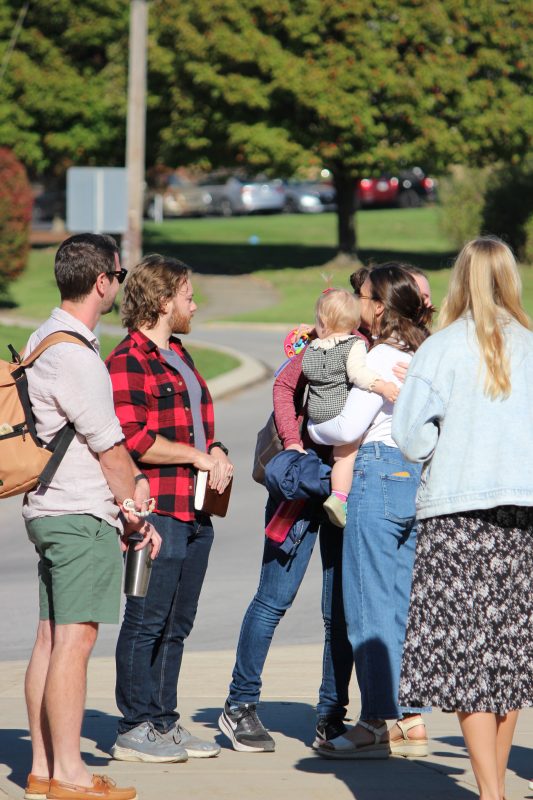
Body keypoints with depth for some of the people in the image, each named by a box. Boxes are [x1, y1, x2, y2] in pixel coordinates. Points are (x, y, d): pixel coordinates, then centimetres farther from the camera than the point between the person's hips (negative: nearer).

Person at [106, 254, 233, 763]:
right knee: (147, 621, -5)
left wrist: (217, 453, 7)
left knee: (177, 624, 12)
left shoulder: (177, 355, 21)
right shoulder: (128, 360, -10)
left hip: (196, 510, 9)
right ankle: (135, 730, 0)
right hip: (157, 511, -9)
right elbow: (133, 439, -18)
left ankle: (163, 722, 18)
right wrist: (197, 456, -13)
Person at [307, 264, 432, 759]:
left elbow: (349, 426, -17)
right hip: (418, 480, 8)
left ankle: (380, 723, -3)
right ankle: (411, 721, 12)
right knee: (403, 605, 11)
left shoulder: (382, 357, -12)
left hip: (378, 475, -8)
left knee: (369, 607, -3)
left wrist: (308, 430, 5)